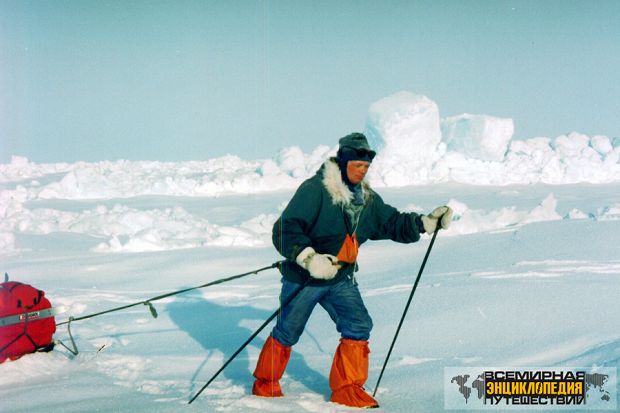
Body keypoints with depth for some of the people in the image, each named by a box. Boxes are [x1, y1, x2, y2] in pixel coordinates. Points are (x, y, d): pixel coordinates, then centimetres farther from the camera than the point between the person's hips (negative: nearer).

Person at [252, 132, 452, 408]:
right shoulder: (314, 190, -18)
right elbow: (285, 230, -23)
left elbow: (393, 223, 13)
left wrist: (427, 223, 1)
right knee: (287, 333, 8)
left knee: (359, 327, -6)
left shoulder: (367, 199, 5)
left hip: (340, 278, 6)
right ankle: (265, 384, 30)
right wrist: (309, 258, -36)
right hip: (303, 279, -6)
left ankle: (347, 390, 7)